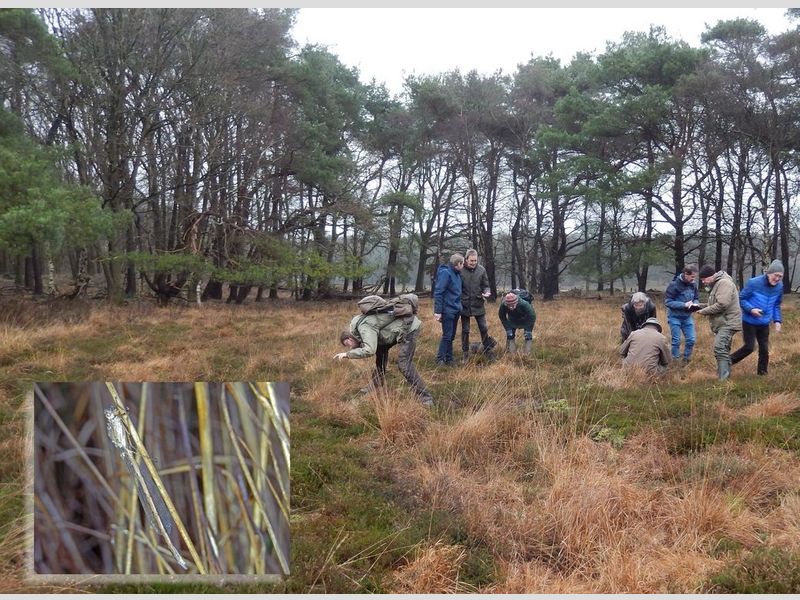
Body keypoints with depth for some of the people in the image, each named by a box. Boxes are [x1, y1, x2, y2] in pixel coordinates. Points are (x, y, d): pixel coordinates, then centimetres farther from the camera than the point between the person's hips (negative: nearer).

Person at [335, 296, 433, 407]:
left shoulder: (364, 327, -19)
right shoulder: (360, 322, 13)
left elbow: (369, 351, -31)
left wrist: (347, 354, -21)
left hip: (409, 328, -11)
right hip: (400, 328, 11)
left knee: (404, 365, -14)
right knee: (380, 348, 17)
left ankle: (425, 397, -10)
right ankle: (377, 385, 27)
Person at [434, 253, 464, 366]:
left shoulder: (456, 273, 11)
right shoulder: (445, 273, -15)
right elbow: (438, 292, -19)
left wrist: (459, 306, 11)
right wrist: (438, 311, -21)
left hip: (455, 310, 8)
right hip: (447, 310, -8)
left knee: (451, 336, 12)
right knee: (447, 336, -4)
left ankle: (449, 359, 19)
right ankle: (440, 359, 5)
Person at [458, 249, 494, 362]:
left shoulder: (481, 270, -3)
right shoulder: (460, 270, -10)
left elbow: (485, 285, 5)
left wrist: (487, 292, -16)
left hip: (479, 305, 2)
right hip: (465, 306, -1)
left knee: (484, 329, 7)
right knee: (465, 331, 9)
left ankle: (487, 350, 21)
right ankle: (465, 352, 21)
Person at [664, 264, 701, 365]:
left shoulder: (693, 284, 0)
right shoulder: (674, 284, -17)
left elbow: (696, 298, 12)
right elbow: (668, 301, -17)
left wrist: (695, 303, -13)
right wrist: (684, 304, -26)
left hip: (687, 317, 5)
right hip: (675, 316, -5)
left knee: (691, 339, 5)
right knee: (676, 341, -1)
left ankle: (686, 361, 22)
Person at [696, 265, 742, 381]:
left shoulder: (724, 283, -15)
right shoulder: (716, 284, 18)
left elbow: (722, 304, -24)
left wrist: (703, 311, -15)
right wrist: (701, 307, 5)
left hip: (728, 323, -11)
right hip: (722, 323, 11)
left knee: (720, 348, -20)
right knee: (723, 350, 15)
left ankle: (723, 379, -23)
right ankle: (726, 377, 24)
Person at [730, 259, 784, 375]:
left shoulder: (779, 286, -3)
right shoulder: (754, 283, -19)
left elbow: (776, 305, 11)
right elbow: (741, 299, -11)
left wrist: (777, 320, 2)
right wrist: (751, 309, -26)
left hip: (764, 324, 5)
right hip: (749, 322, -5)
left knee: (764, 349, 7)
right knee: (749, 347, -4)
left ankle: (762, 372, 21)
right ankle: (728, 361, 15)